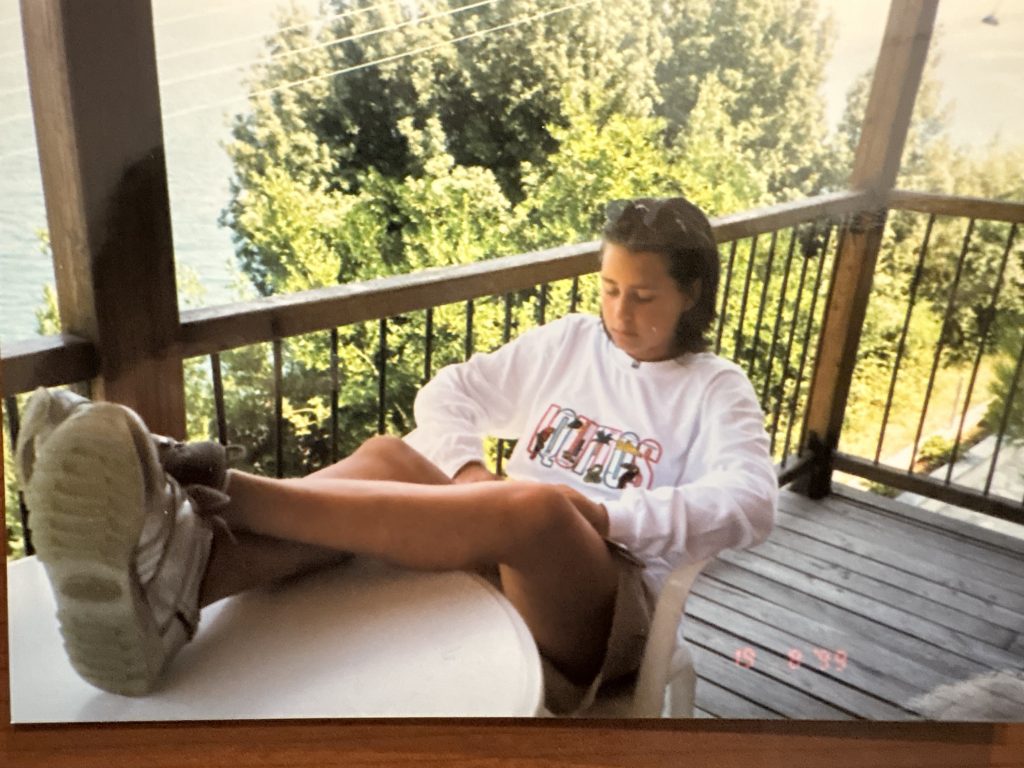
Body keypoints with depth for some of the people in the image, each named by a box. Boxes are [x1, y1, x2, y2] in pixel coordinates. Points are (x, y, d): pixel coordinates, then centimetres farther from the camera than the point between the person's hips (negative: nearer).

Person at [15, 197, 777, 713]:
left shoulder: (716, 388, 4)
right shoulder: (568, 341, 14)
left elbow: (751, 502, -13)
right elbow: (446, 394, 8)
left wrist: (603, 515, -22)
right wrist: (469, 476, -11)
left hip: (605, 603, -3)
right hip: (493, 564, 4)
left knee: (538, 505, -39)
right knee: (391, 458, -27)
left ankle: (208, 493, -46)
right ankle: (172, 577, -54)